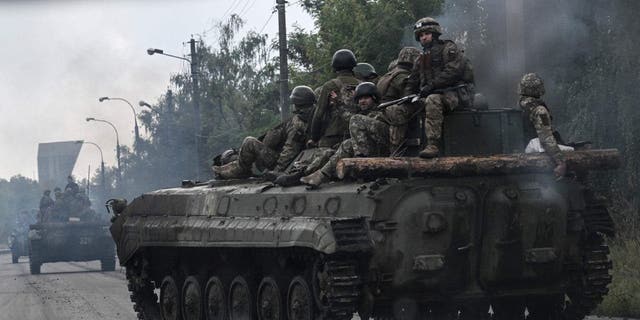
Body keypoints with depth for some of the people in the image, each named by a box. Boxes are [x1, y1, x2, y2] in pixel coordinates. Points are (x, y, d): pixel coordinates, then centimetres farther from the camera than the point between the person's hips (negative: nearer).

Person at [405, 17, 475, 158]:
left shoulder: (449, 49, 1)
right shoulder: (421, 60, 23)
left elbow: (453, 71, -15)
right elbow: (412, 82, 24)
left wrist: (432, 85, -21)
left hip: (456, 94, -8)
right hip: (436, 94, 8)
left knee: (433, 101, -39)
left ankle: (433, 145, -47)